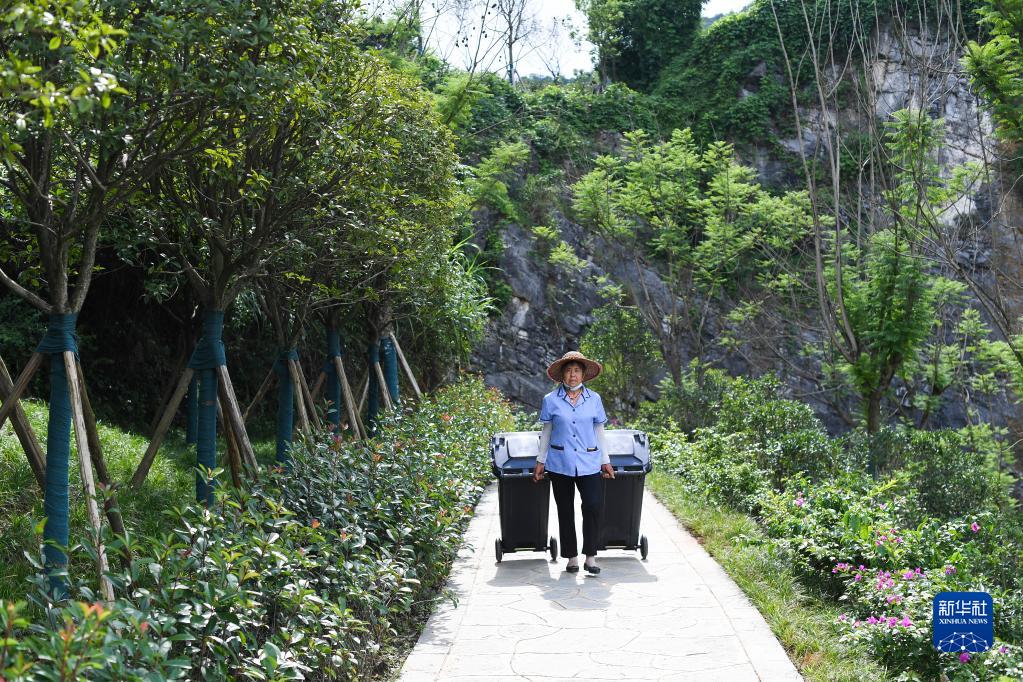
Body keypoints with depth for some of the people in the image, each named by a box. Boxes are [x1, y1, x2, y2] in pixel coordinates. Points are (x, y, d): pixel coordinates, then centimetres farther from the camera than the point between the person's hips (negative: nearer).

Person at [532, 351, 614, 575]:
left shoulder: (594, 399, 6)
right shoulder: (551, 400, 2)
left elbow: (599, 432, 12)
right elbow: (546, 432, 9)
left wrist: (605, 461, 12)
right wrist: (541, 461, 9)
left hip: (589, 463, 0)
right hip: (560, 463, 0)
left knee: (594, 505, -13)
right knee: (565, 511, 6)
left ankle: (590, 556, -3)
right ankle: (572, 557, 17)